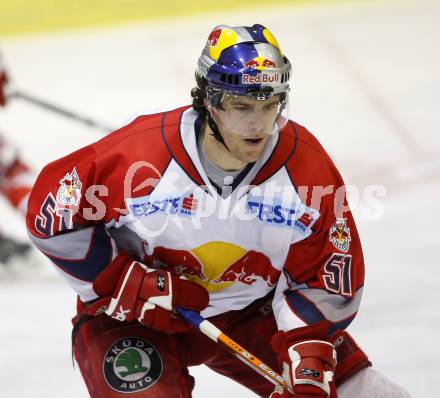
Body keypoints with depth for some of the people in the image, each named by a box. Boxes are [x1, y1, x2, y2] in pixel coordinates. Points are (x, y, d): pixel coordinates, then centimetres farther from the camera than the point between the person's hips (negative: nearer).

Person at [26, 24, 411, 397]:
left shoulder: (306, 164, -17)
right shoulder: (139, 153, -26)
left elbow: (329, 280, -9)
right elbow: (51, 212, -14)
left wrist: (309, 359, -23)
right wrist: (125, 284, -17)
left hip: (250, 311, 3)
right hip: (132, 314, -3)